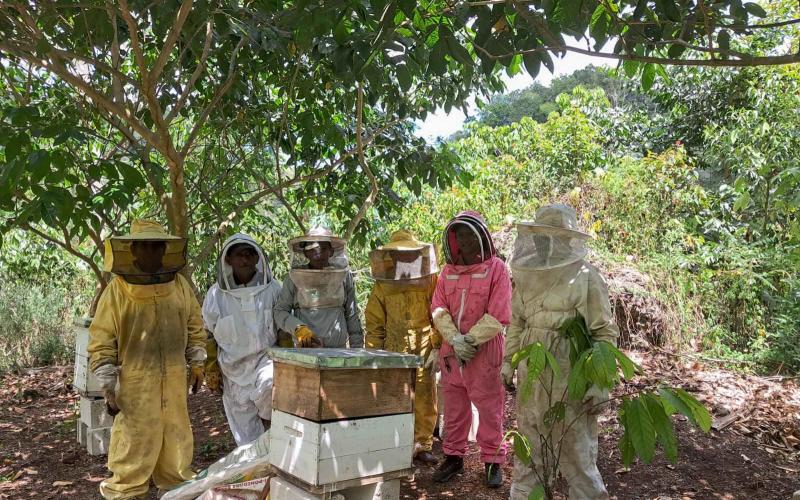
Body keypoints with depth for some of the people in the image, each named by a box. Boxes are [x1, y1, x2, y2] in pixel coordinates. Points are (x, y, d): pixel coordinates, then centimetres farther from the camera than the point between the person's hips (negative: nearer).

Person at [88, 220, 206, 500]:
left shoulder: (179, 284, 2)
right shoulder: (117, 290, -10)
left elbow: (194, 325, 11)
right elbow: (102, 342, -8)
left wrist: (197, 363, 9)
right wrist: (109, 386, -9)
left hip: (174, 376, 4)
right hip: (136, 379, -4)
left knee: (176, 435, 15)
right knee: (136, 438, 3)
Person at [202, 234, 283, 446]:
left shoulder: (272, 289, -1)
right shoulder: (216, 293, -1)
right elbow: (209, 336, 8)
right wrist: (211, 370, 7)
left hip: (265, 358, -1)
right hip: (233, 366, 1)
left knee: (270, 384, -33)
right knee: (246, 433, 4)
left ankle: (270, 426, -7)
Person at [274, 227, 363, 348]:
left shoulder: (343, 276, 6)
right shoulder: (295, 278, 2)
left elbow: (352, 315, 11)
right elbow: (279, 311, 3)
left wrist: (357, 348, 10)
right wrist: (298, 328, -14)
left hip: (338, 348, 1)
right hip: (304, 349, -1)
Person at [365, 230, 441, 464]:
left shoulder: (432, 282, 1)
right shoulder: (382, 287, 4)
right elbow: (374, 324, 7)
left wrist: (437, 347, -4)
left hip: (424, 353, 0)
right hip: (394, 353, 0)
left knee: (425, 401, 6)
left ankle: (422, 446, 21)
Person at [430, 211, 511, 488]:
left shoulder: (495, 268, -6)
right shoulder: (448, 270, 8)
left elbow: (498, 315, -13)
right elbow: (438, 309, 2)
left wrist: (470, 340, -15)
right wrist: (455, 339, -13)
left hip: (484, 352, -4)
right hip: (451, 351, 5)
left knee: (489, 409, 5)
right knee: (454, 408, 14)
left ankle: (492, 460, 20)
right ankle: (453, 456, 28)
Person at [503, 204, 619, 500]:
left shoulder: (586, 279, -12)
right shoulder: (527, 275, 6)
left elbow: (605, 334, -11)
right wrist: (508, 362, 14)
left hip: (570, 382, -6)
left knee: (576, 456, 5)